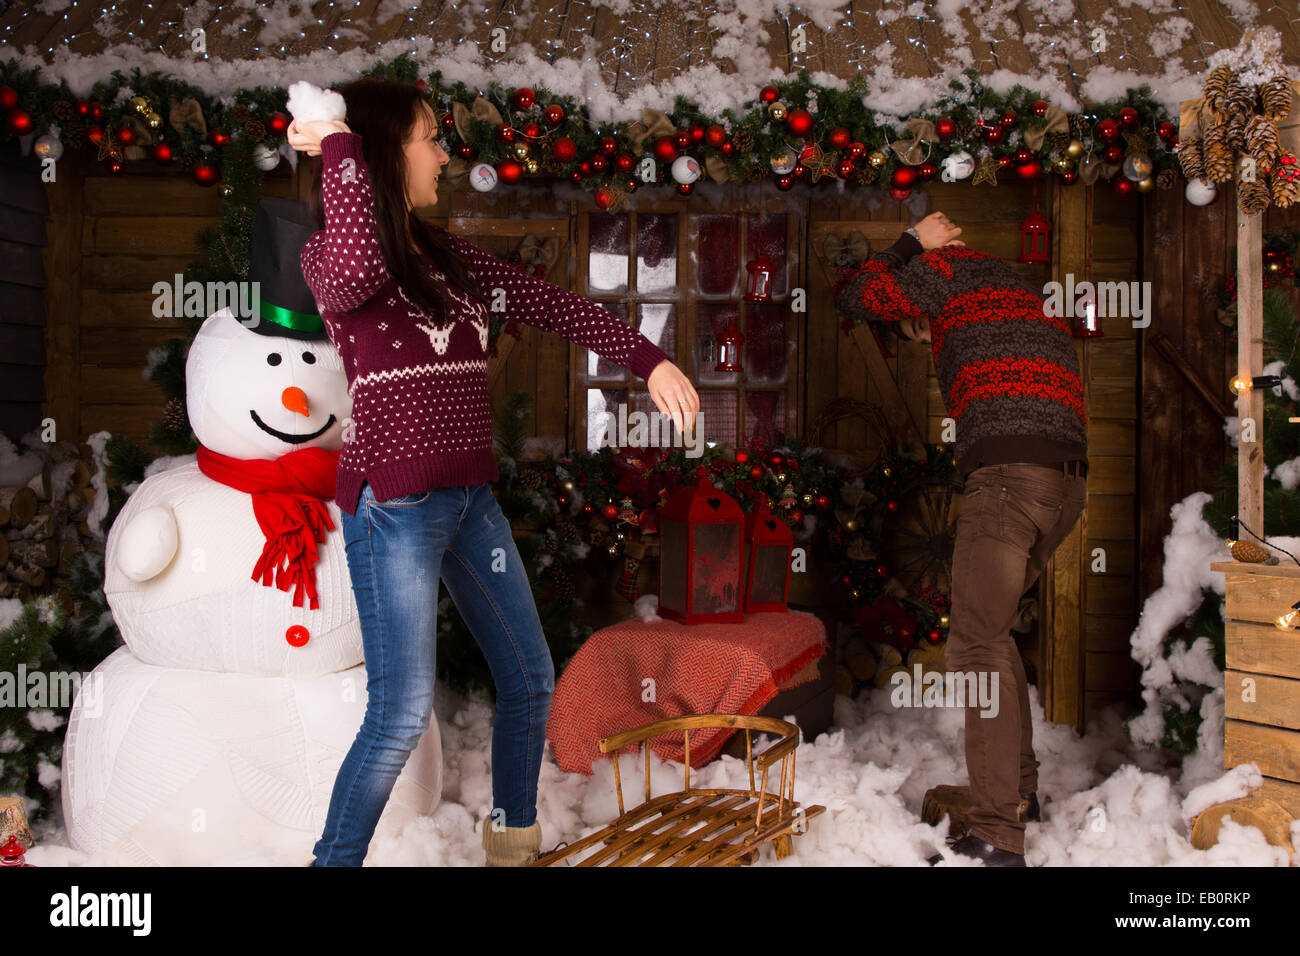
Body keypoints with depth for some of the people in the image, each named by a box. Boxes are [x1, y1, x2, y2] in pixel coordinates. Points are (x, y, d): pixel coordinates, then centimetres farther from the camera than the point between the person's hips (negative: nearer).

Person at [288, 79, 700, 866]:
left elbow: (544, 303, 11)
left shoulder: (442, 253, 14)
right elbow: (352, 272, -31)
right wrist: (339, 147, -18)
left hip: (470, 496, 8)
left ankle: (514, 840, 33)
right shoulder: (330, 256, -6)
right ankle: (336, 856, 10)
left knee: (530, 681, 14)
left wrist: (649, 360, 4)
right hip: (394, 502, -7)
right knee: (404, 711, -9)